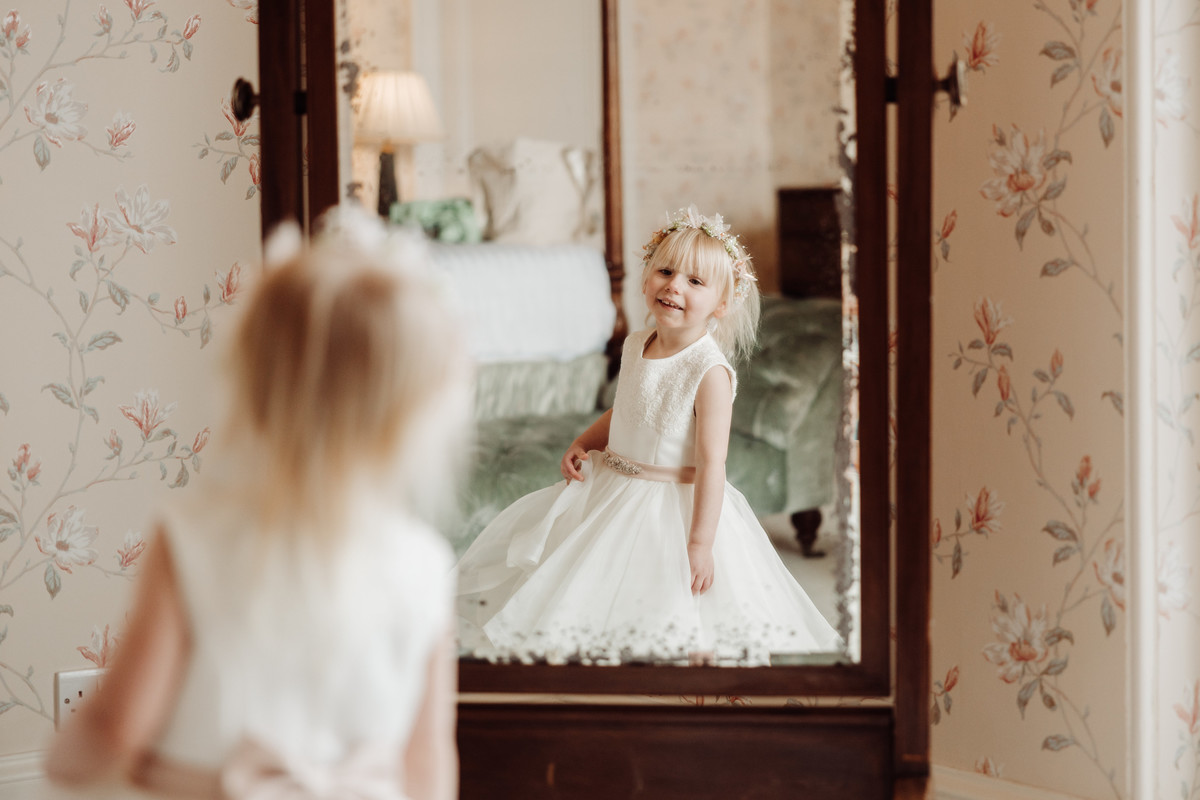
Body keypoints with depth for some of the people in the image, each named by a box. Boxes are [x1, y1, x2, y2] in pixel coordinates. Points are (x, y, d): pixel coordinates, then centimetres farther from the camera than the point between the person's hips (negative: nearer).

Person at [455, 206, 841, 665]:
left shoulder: (710, 371, -20)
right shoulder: (635, 347, 3)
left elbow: (711, 463, -21)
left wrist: (700, 543, -24)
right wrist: (582, 444, 5)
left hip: (678, 505, -7)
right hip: (610, 496, 7)